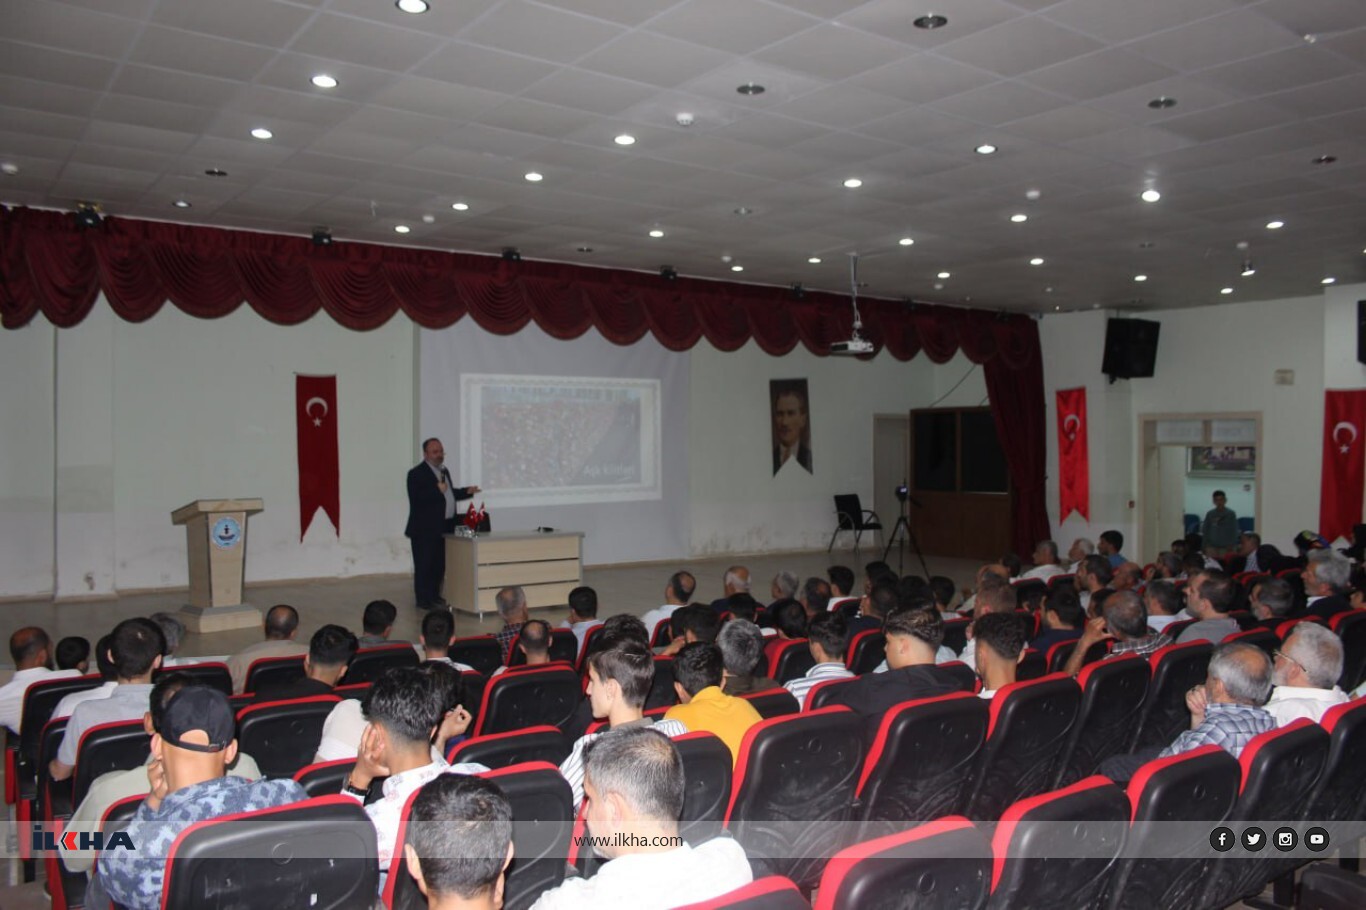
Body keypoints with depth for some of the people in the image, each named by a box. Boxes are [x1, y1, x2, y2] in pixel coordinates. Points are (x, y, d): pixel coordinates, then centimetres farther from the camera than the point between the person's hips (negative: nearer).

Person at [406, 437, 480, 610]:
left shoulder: (444, 471, 16)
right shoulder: (417, 473, -10)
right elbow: (416, 499, -21)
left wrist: (466, 491, 12)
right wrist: (437, 490, -27)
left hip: (443, 528, 8)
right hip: (425, 529, -8)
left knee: (439, 565, 13)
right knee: (424, 565, -1)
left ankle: (435, 596, 23)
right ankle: (423, 600, 5)